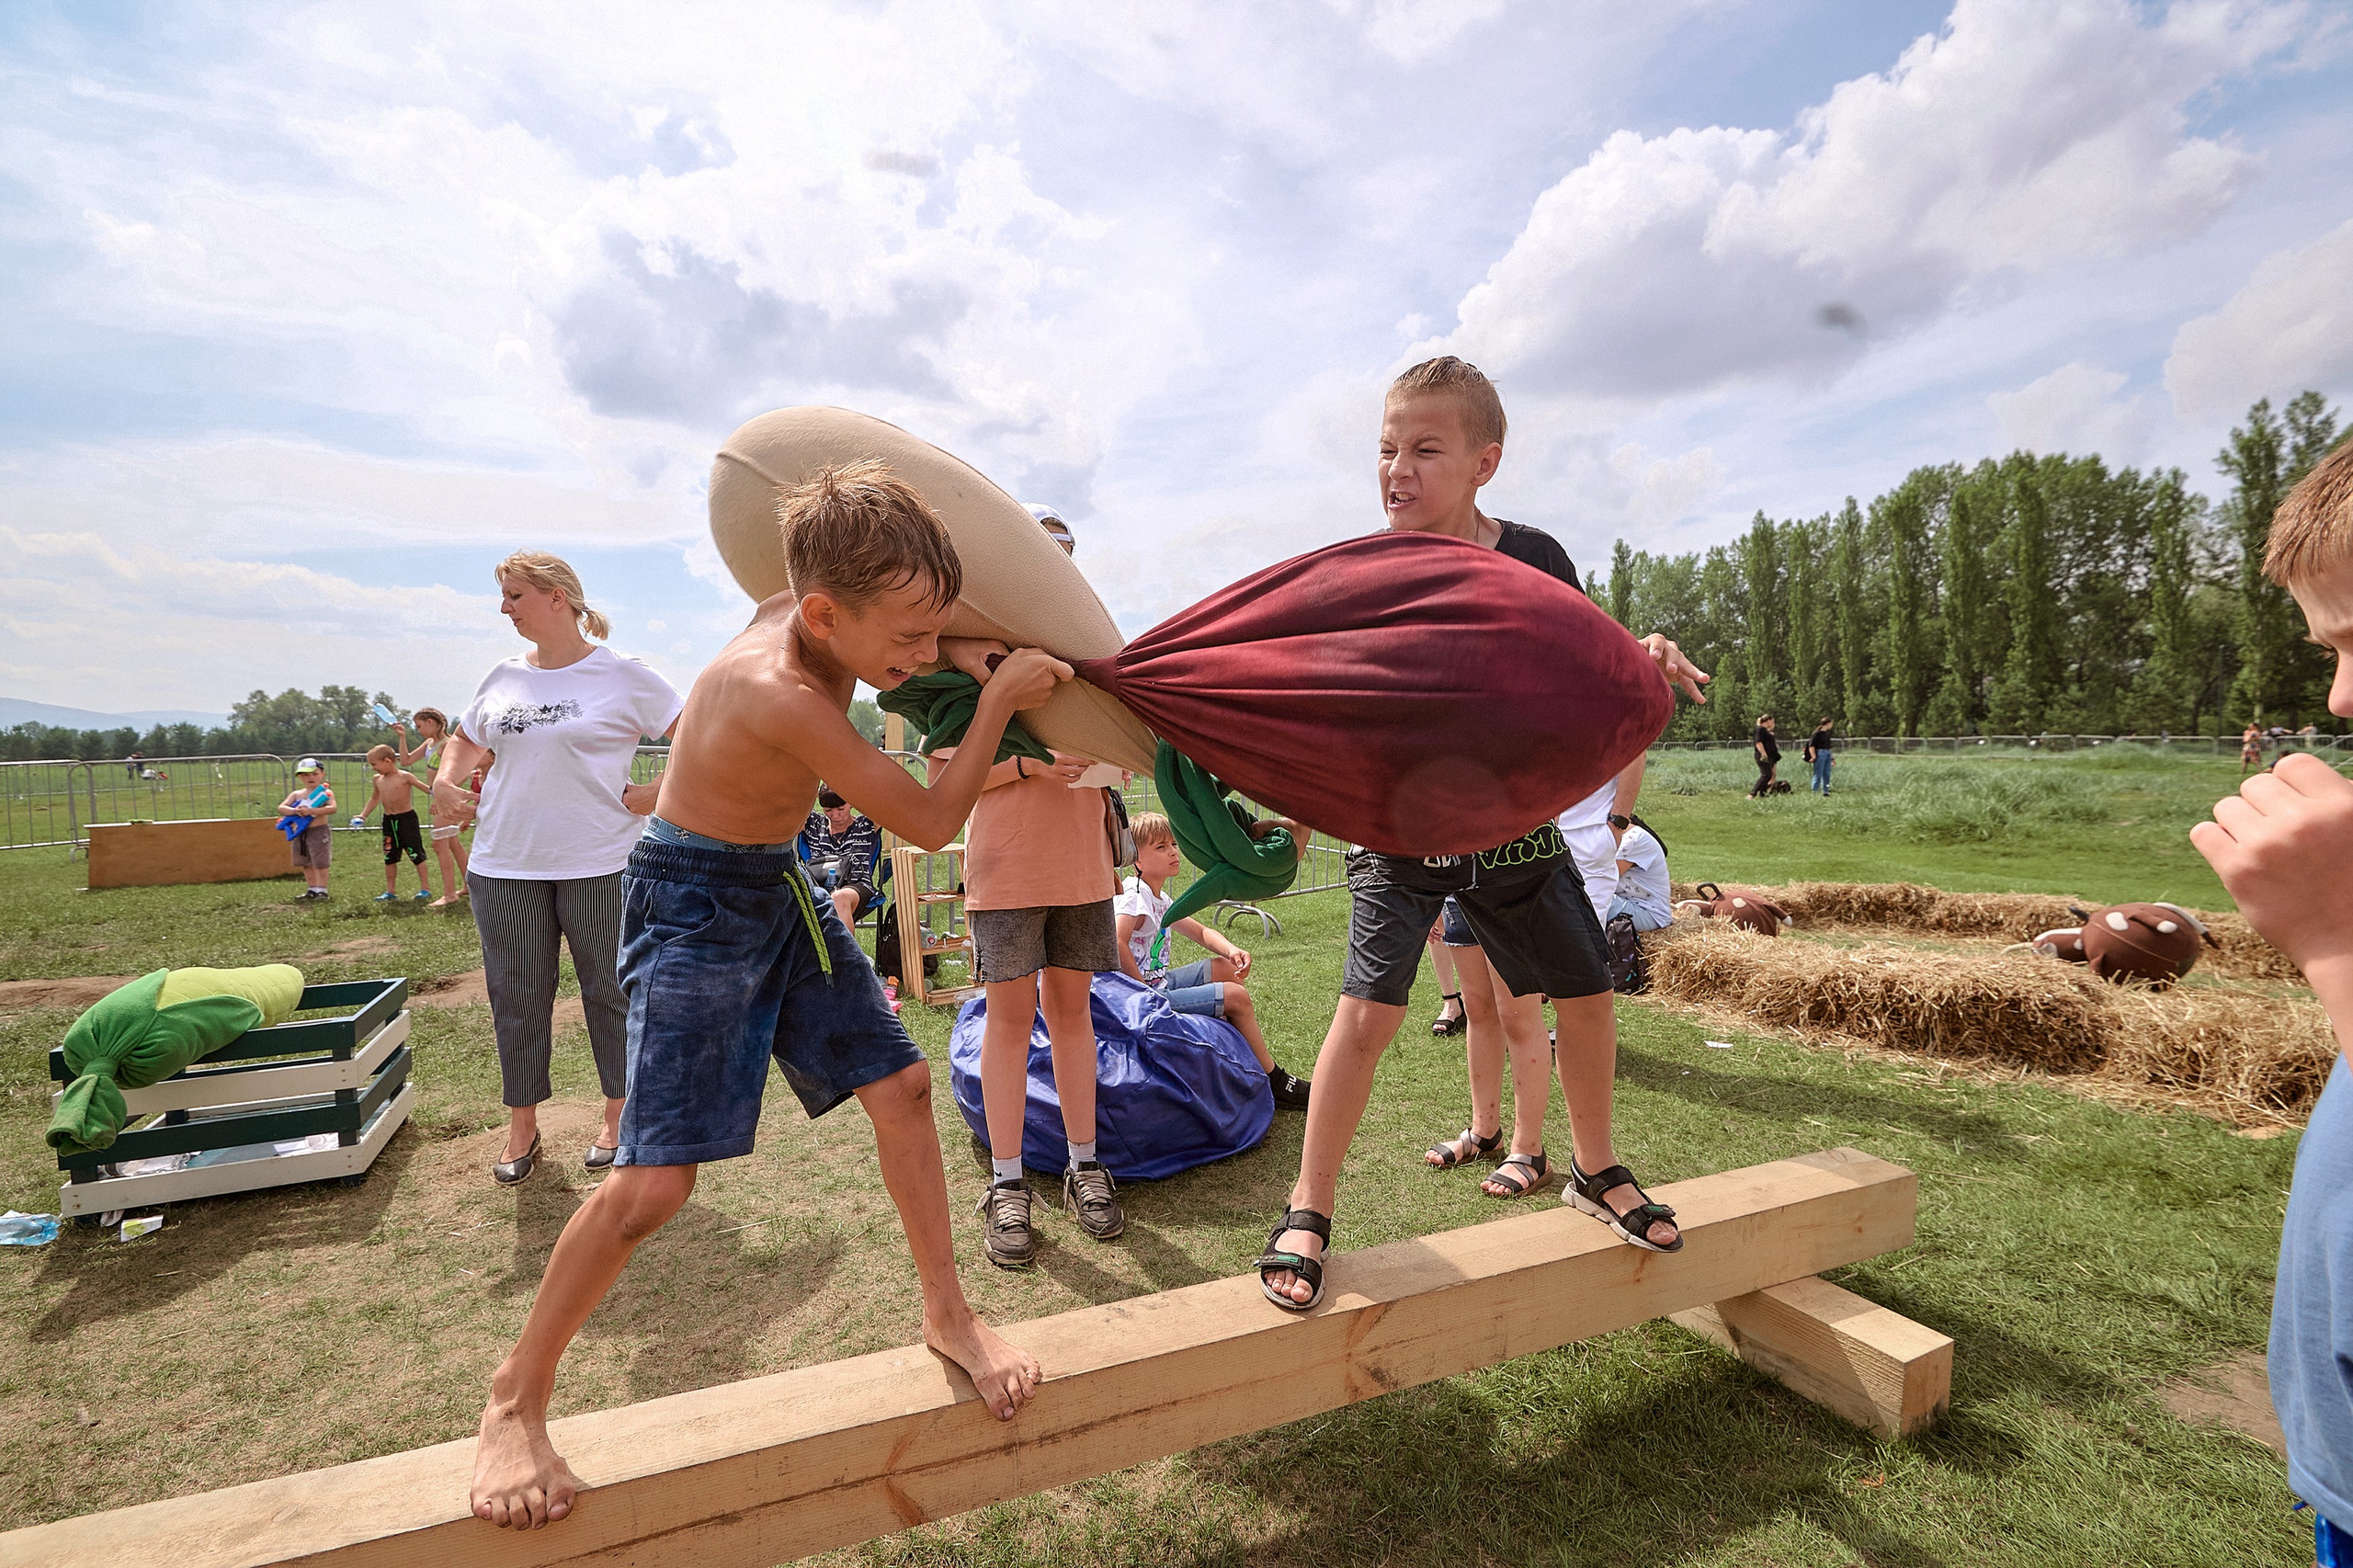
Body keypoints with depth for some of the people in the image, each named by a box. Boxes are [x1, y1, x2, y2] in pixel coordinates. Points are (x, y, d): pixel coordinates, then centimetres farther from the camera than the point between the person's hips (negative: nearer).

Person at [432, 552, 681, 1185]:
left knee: (609, 994, 7)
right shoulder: (502, 677, 10)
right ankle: (522, 1128, 27)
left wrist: (654, 795, -10)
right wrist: (445, 781, 10)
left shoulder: (623, 676, -5)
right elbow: (465, 739, 28)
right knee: (516, 1000, 11)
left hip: (598, 865, -4)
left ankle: (617, 1119, 24)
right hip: (504, 866, 5)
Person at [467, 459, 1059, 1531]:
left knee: (900, 1083, 5)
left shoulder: (807, 608, -9)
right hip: (693, 903, -8)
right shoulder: (781, 694, -34)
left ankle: (947, 1313, 21)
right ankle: (515, 1402, 18)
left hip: (780, 885, 8)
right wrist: (999, 699, -19)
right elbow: (932, 823, -26)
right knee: (655, 1177, -9)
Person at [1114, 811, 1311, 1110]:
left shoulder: (1160, 901, 12)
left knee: (1226, 968, 17)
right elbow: (1116, 945, -35)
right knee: (1236, 996, -10)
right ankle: (1274, 1083, 4)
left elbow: (1201, 933, 20)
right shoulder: (1134, 896, -18)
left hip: (1158, 983, 10)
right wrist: (1145, 992, -26)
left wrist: (1232, 950, 0)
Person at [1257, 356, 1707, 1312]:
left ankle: (1595, 1171, 37)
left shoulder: (1532, 561, -6)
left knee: (1585, 992, 11)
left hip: (1513, 826, 3)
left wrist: (1641, 662, -15)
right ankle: (1308, 1214, 4)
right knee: (1367, 1010, -15)